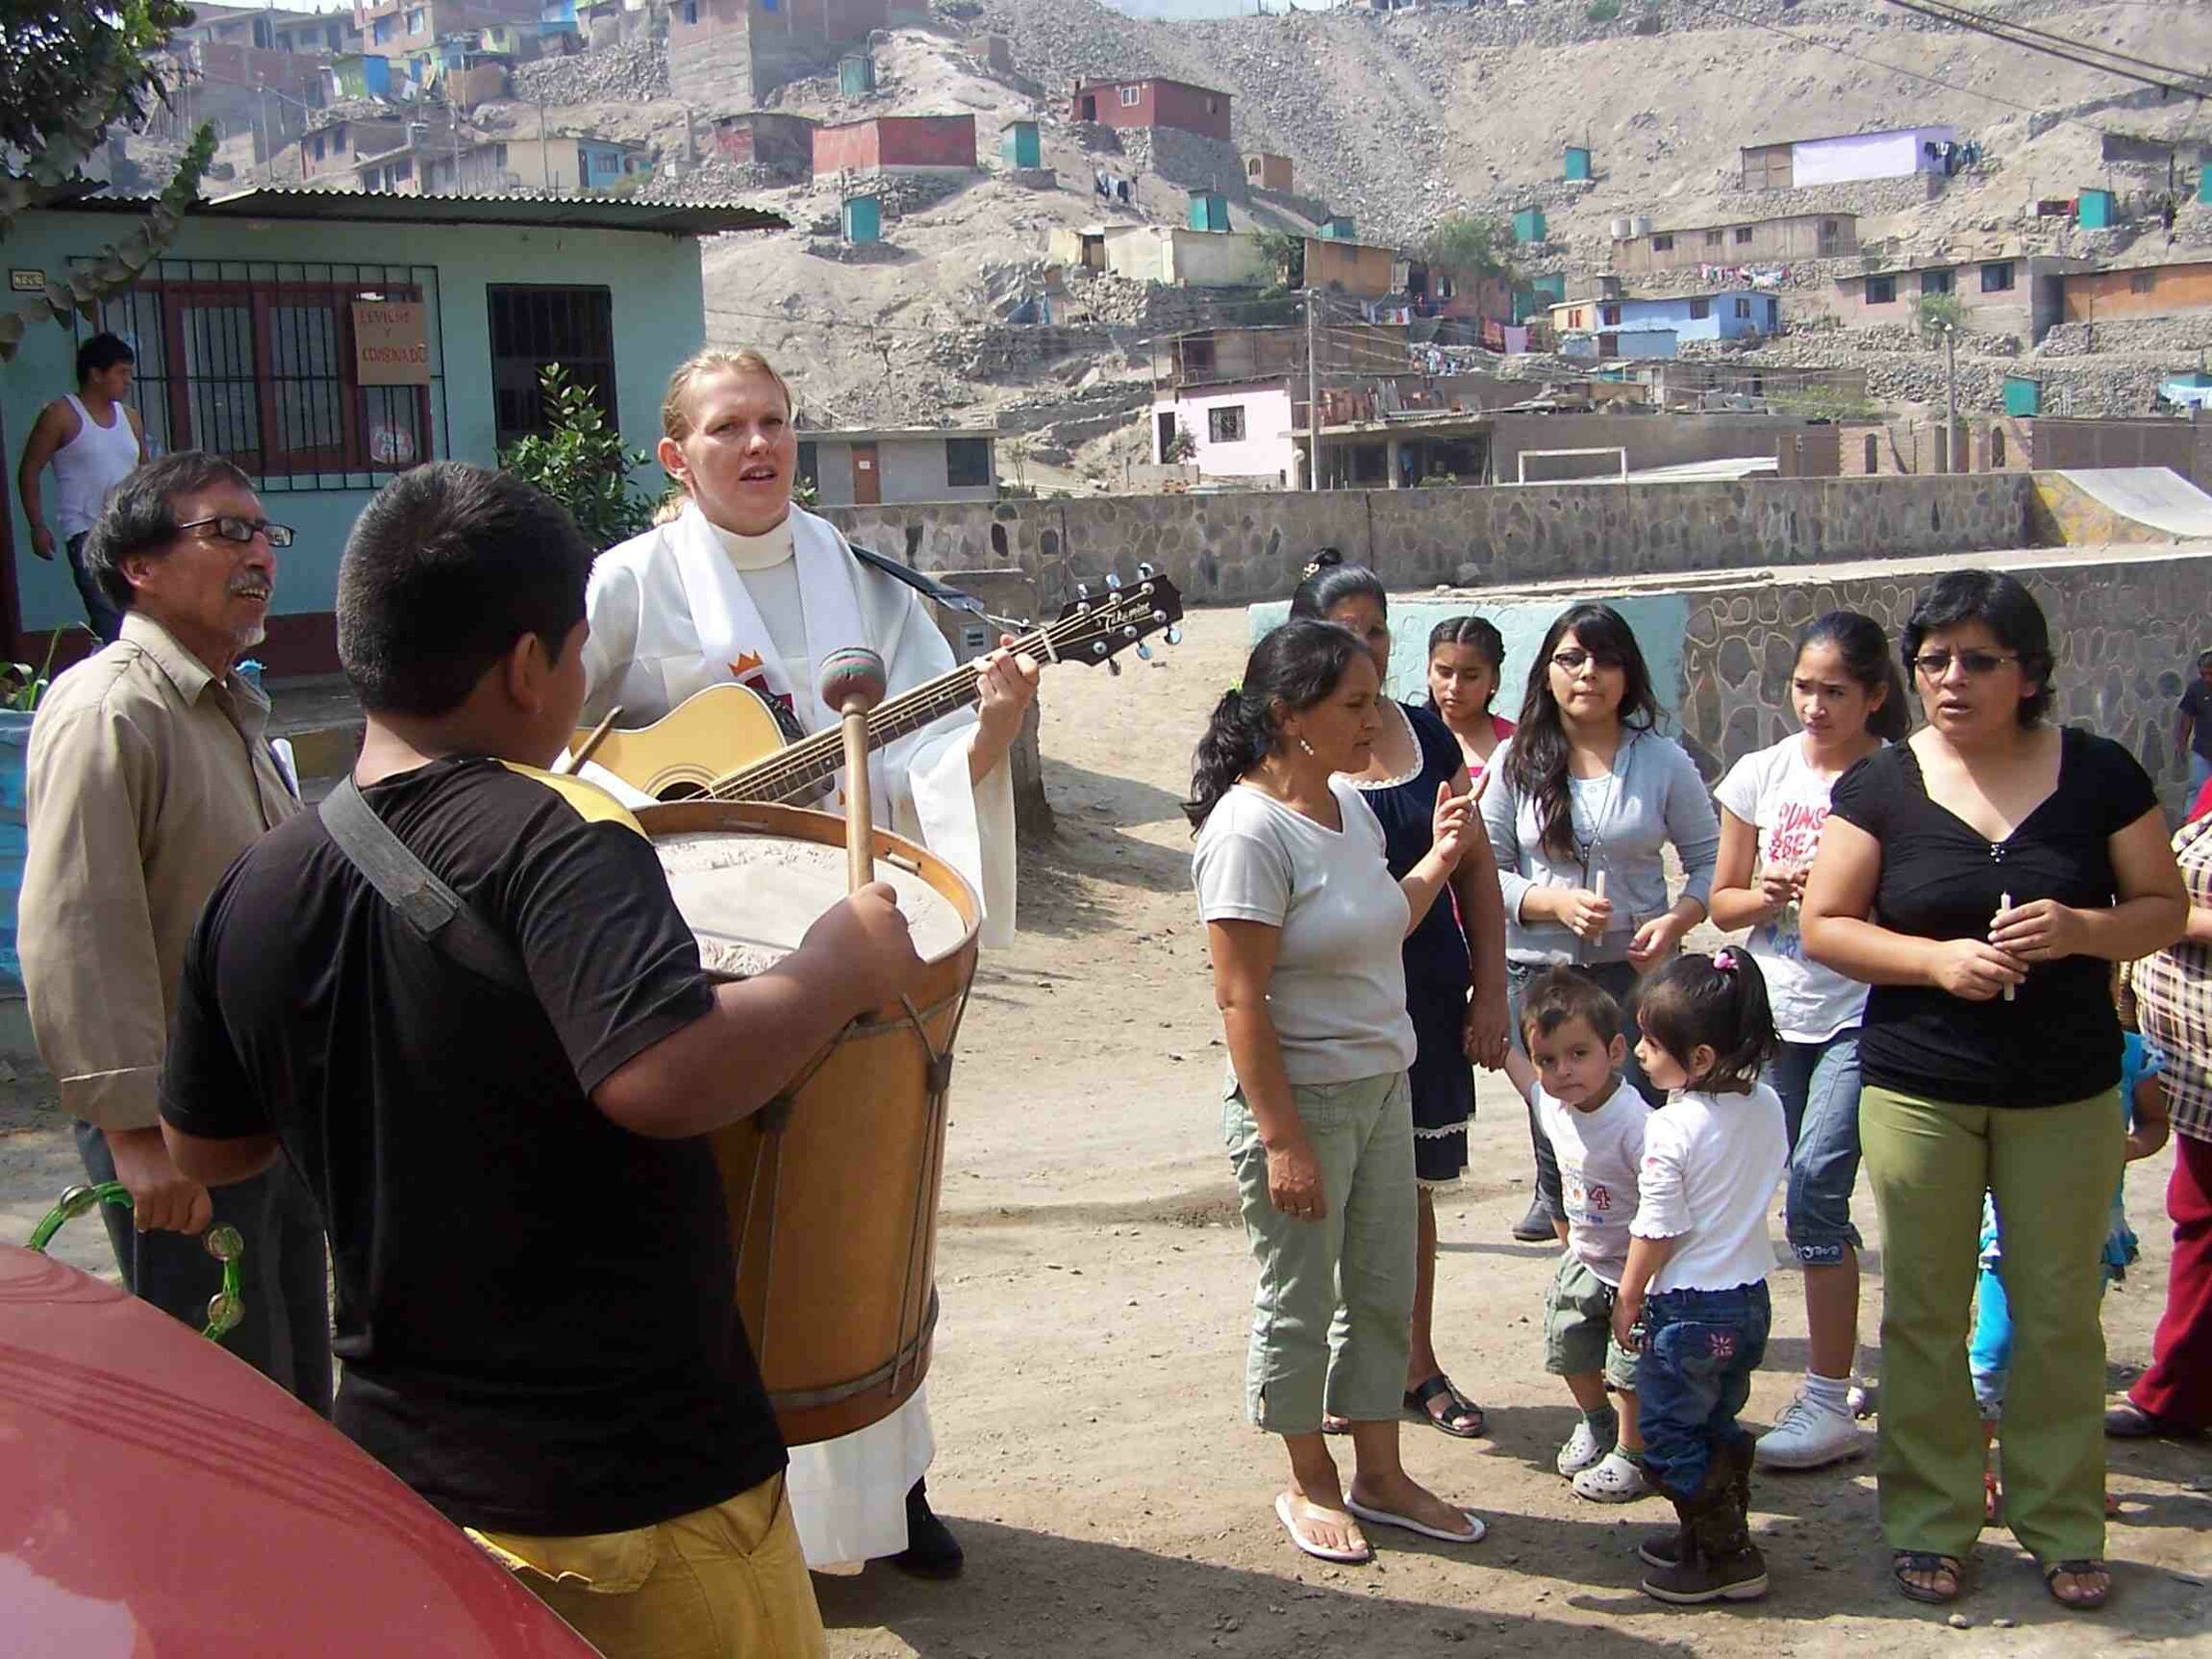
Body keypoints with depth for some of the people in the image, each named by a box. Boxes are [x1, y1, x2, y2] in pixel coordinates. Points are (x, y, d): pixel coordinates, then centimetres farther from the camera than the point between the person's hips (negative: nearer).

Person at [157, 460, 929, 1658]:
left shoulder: (255, 893, -1)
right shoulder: (554, 838, -21)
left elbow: (202, 1147, 11)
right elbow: (665, 1076, -35)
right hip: (638, 1494, -6)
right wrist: (841, 967, -20)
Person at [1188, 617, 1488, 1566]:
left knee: (1385, 1291, 16)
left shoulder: (1350, 802, 5)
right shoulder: (1250, 830, -21)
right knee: (1300, 1305, 9)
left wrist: (1439, 858, 4)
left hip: (1383, 1089, 8)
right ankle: (1310, 1486, 27)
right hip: (1302, 1100, -8)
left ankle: (1380, 1476, 32)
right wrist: (1281, 1139, -21)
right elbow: (1240, 999, -21)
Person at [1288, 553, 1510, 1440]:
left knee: (1410, 1184, 15)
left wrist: (1491, 991, 5)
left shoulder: (1426, 734, 5)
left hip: (1427, 993, 4)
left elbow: (1476, 869, 9)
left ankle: (1417, 1363, 29)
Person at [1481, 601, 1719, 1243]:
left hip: (1635, 968, -1)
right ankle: (1555, 1204, 34)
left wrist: (1677, 921, -12)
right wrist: (1555, 902, -16)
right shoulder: (1516, 761, 2)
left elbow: (1708, 859, 6)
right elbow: (1485, 871, -1)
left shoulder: (1662, 761, 2)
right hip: (1536, 970, 1)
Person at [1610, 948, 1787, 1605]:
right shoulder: (1766, 1105, -1)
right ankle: (1720, 1535, 31)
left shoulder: (1673, 1127, -23)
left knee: (1669, 1432, 7)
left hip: (1688, 1305, -8)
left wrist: (1628, 1298, -4)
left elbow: (1656, 1230, -18)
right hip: (1750, 1297, 8)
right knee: (1719, 1423, 22)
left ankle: (1723, 1557, 9)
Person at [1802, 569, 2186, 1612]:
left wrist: (2081, 929, -17)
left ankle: (2063, 1528, 22)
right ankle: (1930, 1525, 20)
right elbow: (1823, 927, -1)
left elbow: (2165, 907, 4)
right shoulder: (1882, 784, -2)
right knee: (1925, 1313, 6)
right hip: (1918, 1087, 0)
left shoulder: (2097, 775, -1)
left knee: (2059, 1313, 7)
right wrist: (1939, 958, -17)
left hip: (2066, 1094, 0)